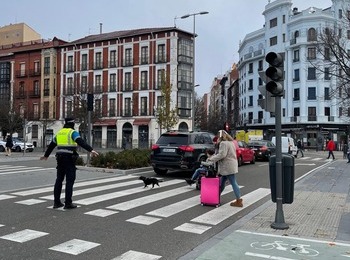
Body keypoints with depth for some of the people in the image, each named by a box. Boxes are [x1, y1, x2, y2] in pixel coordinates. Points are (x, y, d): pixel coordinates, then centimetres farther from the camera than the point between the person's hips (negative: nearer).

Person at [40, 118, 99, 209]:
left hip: (60, 158, 7)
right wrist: (91, 150, -37)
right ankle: (68, 203, -3)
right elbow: (81, 142, -25)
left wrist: (46, 155, 43)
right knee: (70, 181, -3)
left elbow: (51, 145, 28)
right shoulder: (73, 132, -7)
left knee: (59, 180, 12)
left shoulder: (59, 132, 15)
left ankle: (56, 202, 14)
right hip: (69, 159, -7)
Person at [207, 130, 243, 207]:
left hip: (228, 166, -10)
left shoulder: (223, 143, -14)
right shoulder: (230, 142, 18)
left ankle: (238, 201, -2)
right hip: (229, 165, 10)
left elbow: (222, 155, -23)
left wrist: (211, 159, -13)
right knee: (222, 181, 16)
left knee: (233, 183, -6)